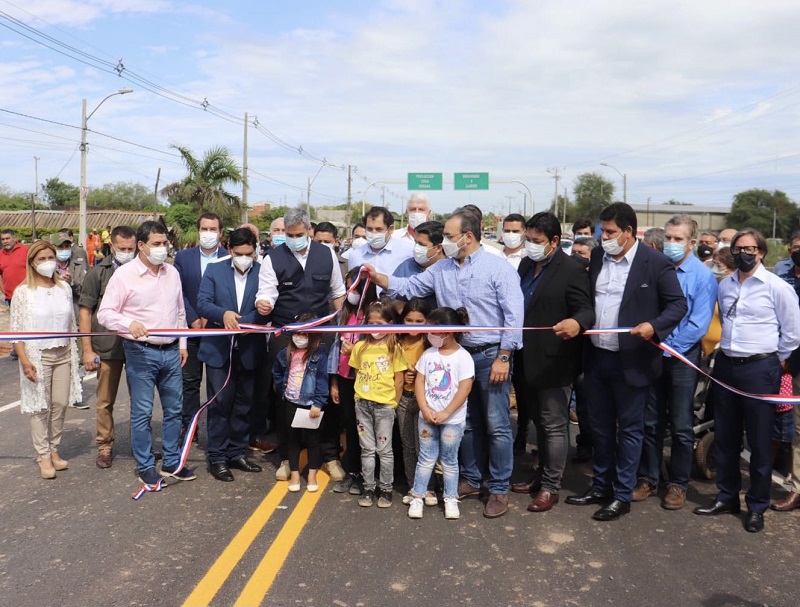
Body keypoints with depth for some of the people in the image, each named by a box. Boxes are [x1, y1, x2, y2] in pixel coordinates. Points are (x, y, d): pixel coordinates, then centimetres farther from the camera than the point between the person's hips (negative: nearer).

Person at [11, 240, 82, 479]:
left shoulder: (64, 288, 3)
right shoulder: (23, 292, -6)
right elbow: (16, 330, -6)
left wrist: (74, 352, 9)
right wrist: (24, 360, -13)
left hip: (63, 354, 3)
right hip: (37, 356, -3)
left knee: (60, 404, 6)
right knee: (40, 406, 2)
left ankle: (54, 450, 20)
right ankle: (43, 455, 11)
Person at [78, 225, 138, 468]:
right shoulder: (98, 273, -1)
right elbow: (85, 312, 0)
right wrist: (87, 350, -5)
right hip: (107, 348, -1)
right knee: (105, 401, 6)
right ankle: (105, 447, 21)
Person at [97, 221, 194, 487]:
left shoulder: (172, 272, 8)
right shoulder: (124, 274, -8)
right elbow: (105, 313, -8)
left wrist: (182, 344, 14)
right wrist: (129, 323, -25)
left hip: (171, 352, 5)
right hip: (141, 353, -5)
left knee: (174, 410, 11)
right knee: (142, 413, 3)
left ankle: (172, 462, 24)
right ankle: (145, 466, 17)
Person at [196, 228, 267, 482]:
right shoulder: (214, 269, 0)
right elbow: (202, 303, -6)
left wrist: (241, 321, -24)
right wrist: (223, 314, -25)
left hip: (249, 349, 1)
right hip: (219, 348, -1)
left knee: (244, 403, 11)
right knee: (220, 403, 1)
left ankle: (238, 453, 25)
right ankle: (217, 457, 11)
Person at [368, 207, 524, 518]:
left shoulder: (498, 267, -11)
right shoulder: (441, 269, 6)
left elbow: (514, 315, -14)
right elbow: (408, 287, 9)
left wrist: (503, 358, -16)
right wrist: (376, 277, -6)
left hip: (491, 355, -5)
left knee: (496, 426, 1)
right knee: (467, 423, 16)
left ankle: (499, 489, 13)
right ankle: (471, 480, 31)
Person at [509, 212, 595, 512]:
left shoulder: (572, 270, -13)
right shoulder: (526, 264, 10)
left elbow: (586, 309, -19)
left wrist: (577, 323, -41)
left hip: (554, 362, -8)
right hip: (529, 360, 8)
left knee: (554, 426, 3)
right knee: (540, 422, 20)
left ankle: (550, 487, 14)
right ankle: (542, 474, 35)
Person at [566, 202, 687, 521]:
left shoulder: (656, 263, -10)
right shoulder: (597, 256, 7)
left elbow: (678, 304, -9)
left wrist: (654, 325, -24)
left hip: (631, 360, -6)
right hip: (596, 357, 6)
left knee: (629, 428, 7)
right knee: (599, 426, 16)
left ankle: (622, 495, 19)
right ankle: (601, 486, 31)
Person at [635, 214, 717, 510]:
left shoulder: (703, 276, -8)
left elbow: (699, 324, -12)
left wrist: (669, 346, -15)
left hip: (682, 358, -3)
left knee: (681, 427, 6)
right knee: (650, 423, 11)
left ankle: (678, 484, 20)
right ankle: (647, 478, 23)